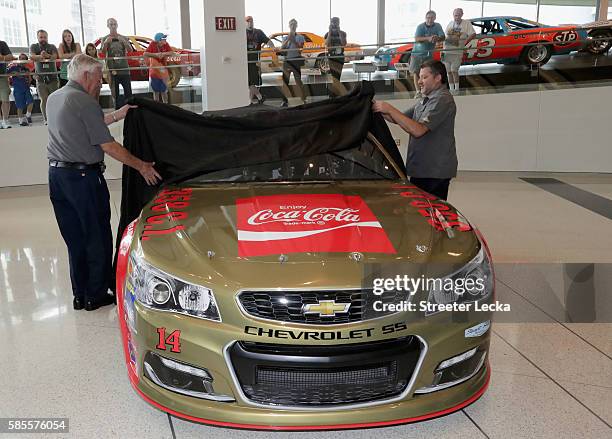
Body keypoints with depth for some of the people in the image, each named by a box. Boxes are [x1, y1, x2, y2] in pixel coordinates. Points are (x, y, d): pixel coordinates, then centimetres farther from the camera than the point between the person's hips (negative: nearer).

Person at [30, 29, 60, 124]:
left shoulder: (52, 47, 9)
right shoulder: (34, 47, 9)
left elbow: (55, 56, -11)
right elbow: (31, 56, -11)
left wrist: (47, 55, -35)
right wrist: (40, 56, -34)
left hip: (52, 77, 0)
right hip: (40, 78, 0)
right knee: (44, 100, -5)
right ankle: (46, 120, -3)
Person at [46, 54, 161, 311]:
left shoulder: (53, 99, 14)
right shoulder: (85, 102, -13)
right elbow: (108, 146, -14)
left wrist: (118, 115, 22)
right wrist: (141, 166, -7)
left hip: (56, 174, 9)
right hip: (83, 176, -8)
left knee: (74, 239, 14)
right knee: (98, 239, 4)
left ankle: (80, 295, 21)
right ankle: (96, 295, 10)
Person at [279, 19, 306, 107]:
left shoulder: (300, 37, 5)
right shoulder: (285, 38, 14)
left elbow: (300, 49, -8)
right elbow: (281, 48, 0)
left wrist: (293, 40, -14)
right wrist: (287, 40, -10)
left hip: (296, 60, -3)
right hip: (287, 61, 3)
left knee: (298, 80, -8)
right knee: (285, 81, 1)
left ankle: (303, 99, -6)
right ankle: (285, 101, 5)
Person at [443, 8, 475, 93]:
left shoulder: (466, 23, 1)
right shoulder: (450, 23, 16)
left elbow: (473, 34, -6)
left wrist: (465, 41, -18)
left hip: (457, 52, -5)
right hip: (447, 51, 5)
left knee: (454, 70, -13)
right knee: (449, 71, 8)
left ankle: (457, 89, 0)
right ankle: (451, 89, 17)